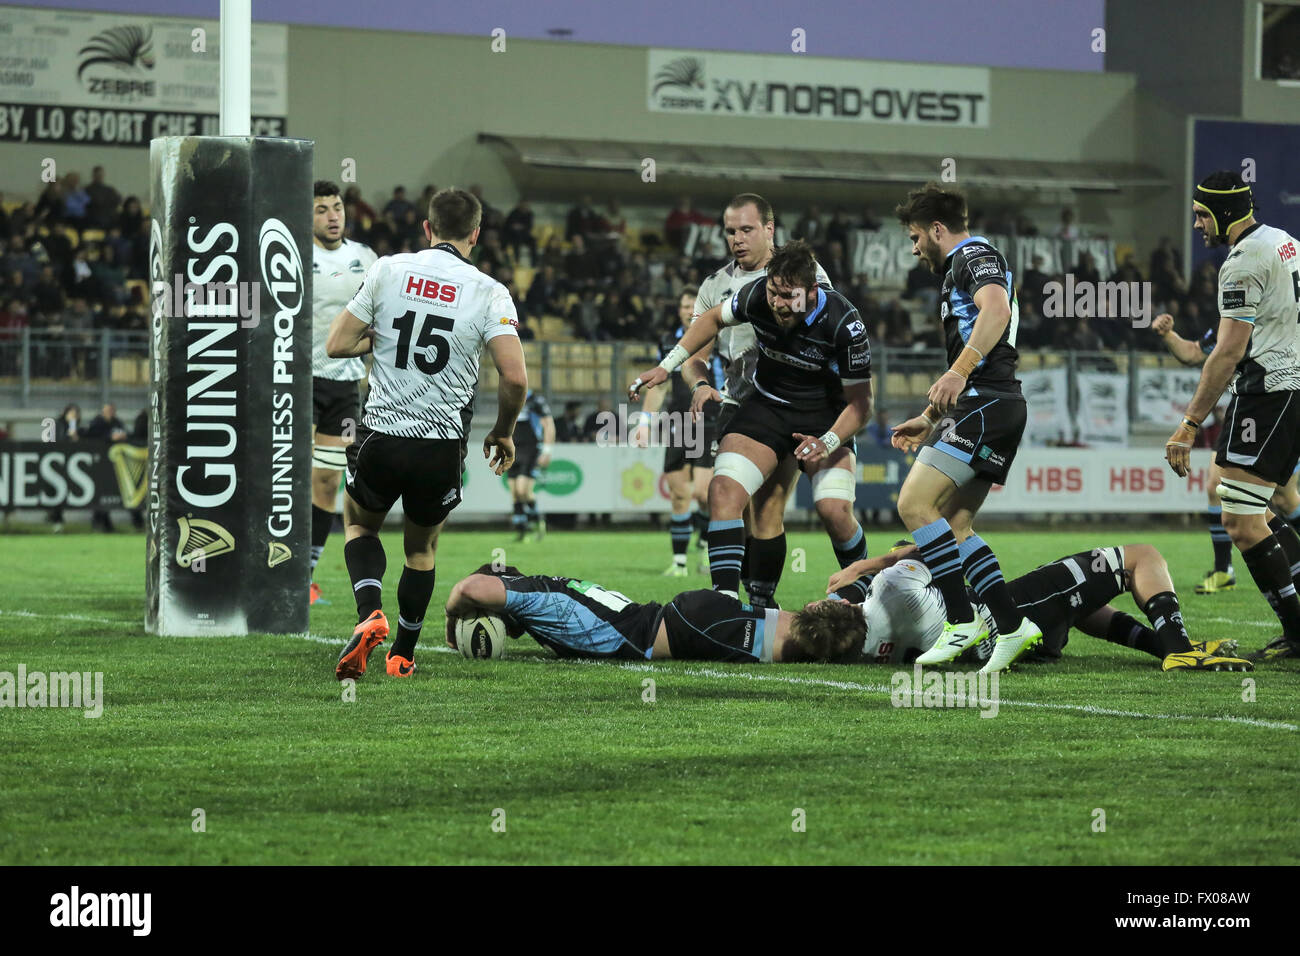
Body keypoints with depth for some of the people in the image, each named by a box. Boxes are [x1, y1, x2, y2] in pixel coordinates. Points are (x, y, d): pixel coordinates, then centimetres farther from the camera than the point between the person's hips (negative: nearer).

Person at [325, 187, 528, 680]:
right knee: (422, 548, 23)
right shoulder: (489, 293, -5)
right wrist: (503, 434, 5)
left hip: (381, 435, 0)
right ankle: (402, 656, 28)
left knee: (359, 524, 25)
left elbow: (336, 345, 0)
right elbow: (515, 378, -13)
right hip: (443, 447, 0)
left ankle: (370, 612, -2)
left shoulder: (387, 270, -3)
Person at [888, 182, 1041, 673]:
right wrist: (930, 420, 36)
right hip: (987, 404, 11)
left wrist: (959, 372, -36)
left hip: (986, 402, -11)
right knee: (951, 524, 9)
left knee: (914, 504, -15)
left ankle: (962, 620, -15)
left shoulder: (974, 255, -4)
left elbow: (997, 309, -26)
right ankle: (1012, 626, 5)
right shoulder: (958, 269, 28)